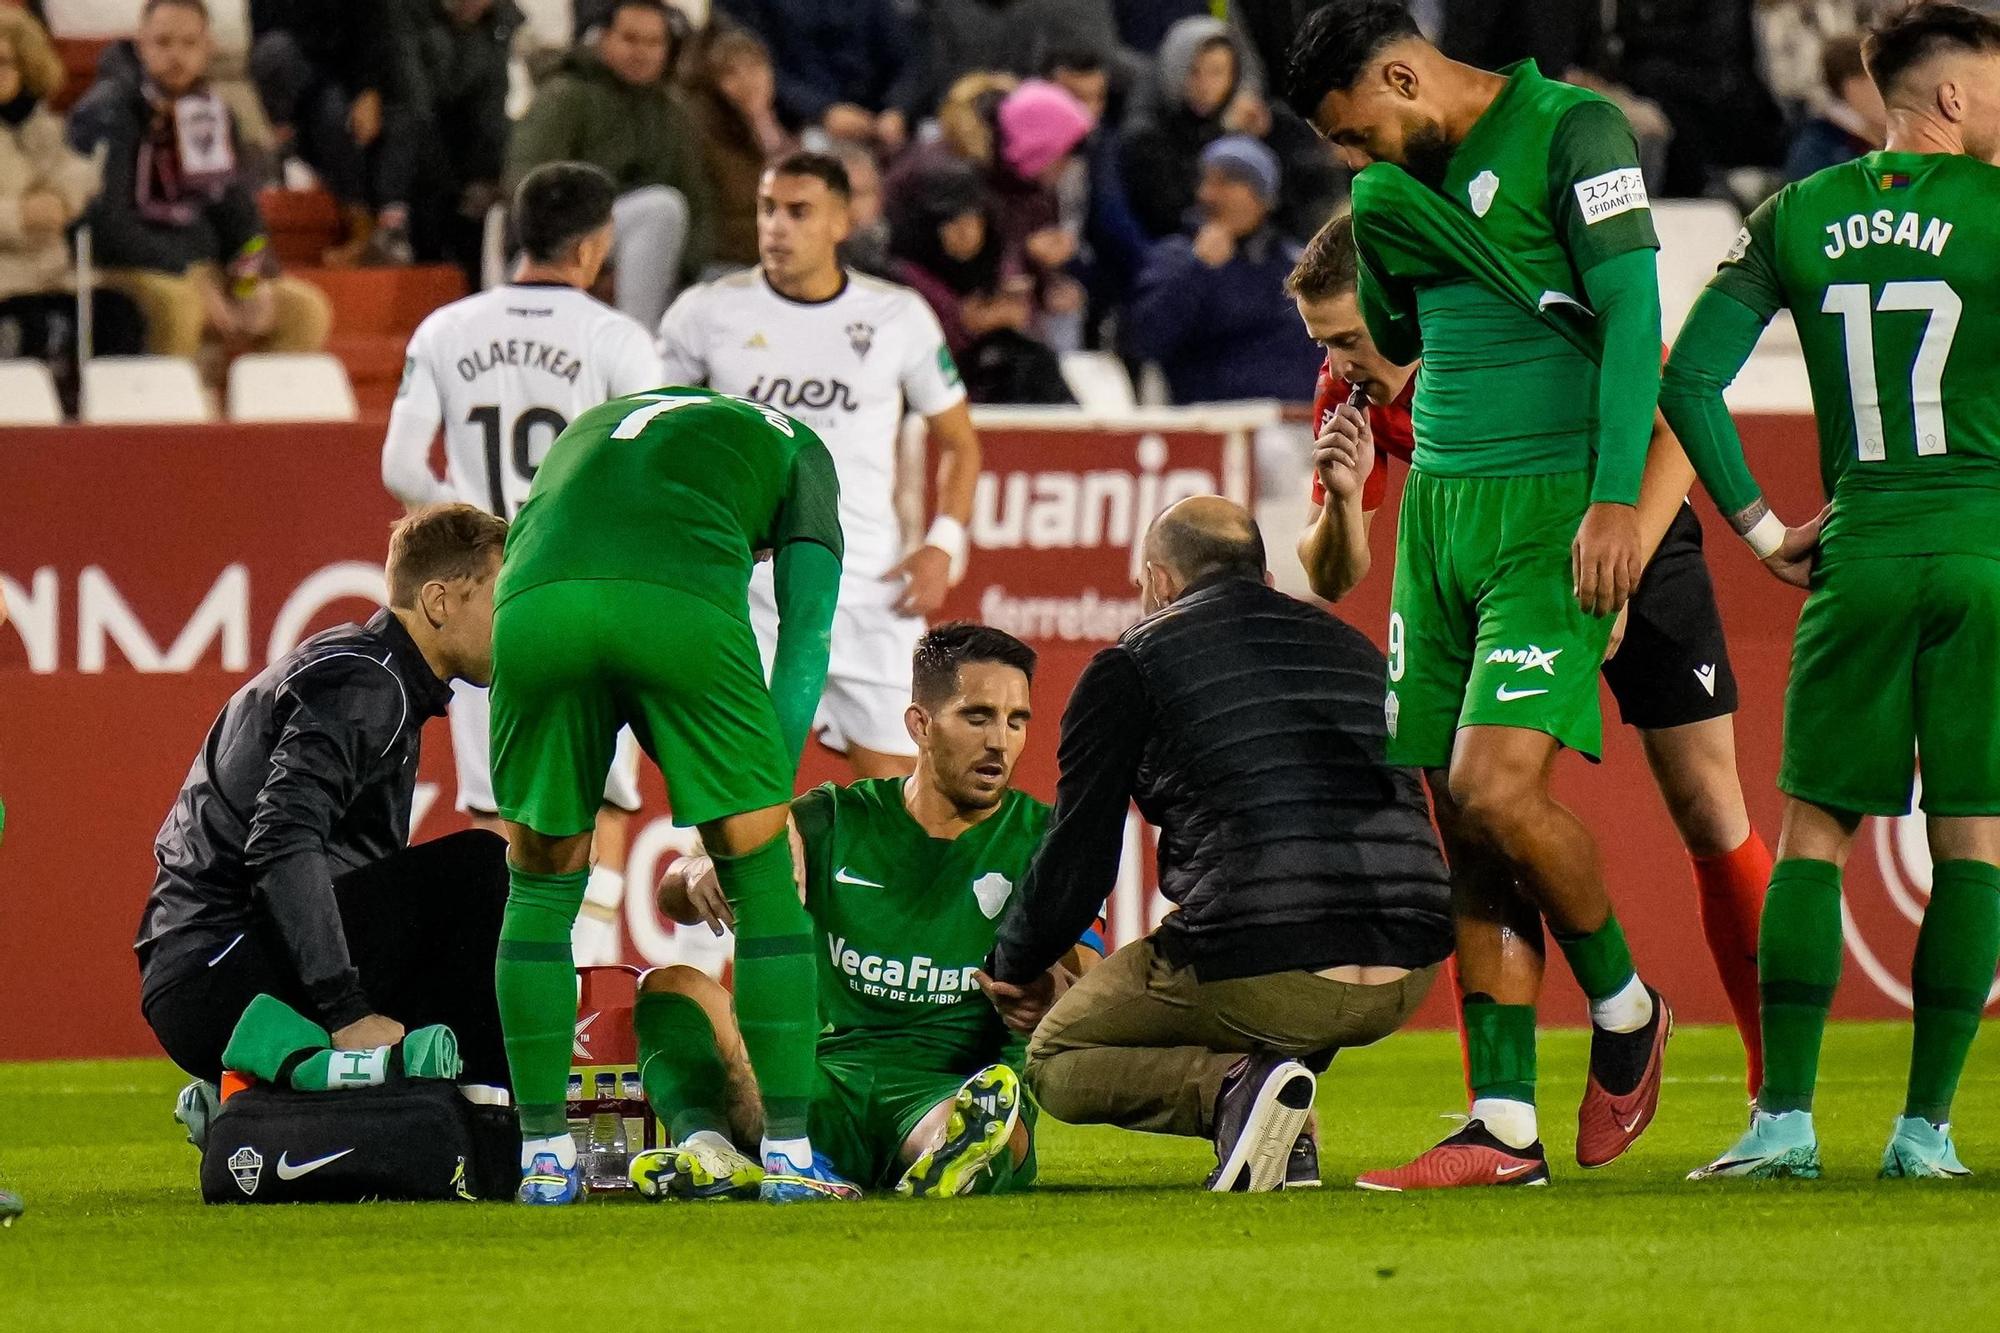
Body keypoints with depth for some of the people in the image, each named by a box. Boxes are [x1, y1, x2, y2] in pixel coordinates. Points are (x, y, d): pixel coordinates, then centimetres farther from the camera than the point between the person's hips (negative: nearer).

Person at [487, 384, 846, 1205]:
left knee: (540, 887, 19)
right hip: (683, 606, -3)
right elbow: (808, 630, 21)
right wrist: (771, 794, 19)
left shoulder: (590, 428, 43)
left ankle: (543, 1154, 20)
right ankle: (788, 1154, 10)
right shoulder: (792, 445, 33)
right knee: (764, 879, 12)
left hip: (533, 604, 3)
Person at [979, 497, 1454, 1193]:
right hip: (1408, 980, 6)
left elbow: (1078, 857, 6)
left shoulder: (1130, 665, 7)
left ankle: (1233, 1088, -10)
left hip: (1264, 978, -6)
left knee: (1057, 1063, 19)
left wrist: (1015, 970, 27)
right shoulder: (1355, 647, 24)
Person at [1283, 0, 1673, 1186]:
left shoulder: (1571, 132, -8)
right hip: (1439, 505, 8)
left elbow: (1632, 315, -13)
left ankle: (1626, 1011, 8)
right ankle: (1505, 1124, 5)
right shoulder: (1412, 173, 16)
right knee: (1461, 820, 2)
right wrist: (1381, 211, 18)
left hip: (1553, 510, -8)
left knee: (1496, 787, -19)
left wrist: (1615, 499, -19)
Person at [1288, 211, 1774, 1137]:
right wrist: (1343, 500, -32)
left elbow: (1675, 423, -21)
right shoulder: (1353, 391, -16)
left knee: (1708, 809, -3)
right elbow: (1331, 580, -10)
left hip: (1636, 548, -3)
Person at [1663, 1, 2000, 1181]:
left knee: (1817, 827, 9)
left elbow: (1688, 379, 3)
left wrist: (1762, 527, 10)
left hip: (1861, 548, 3)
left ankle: (1786, 1116, 0)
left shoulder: (1798, 218, 7)